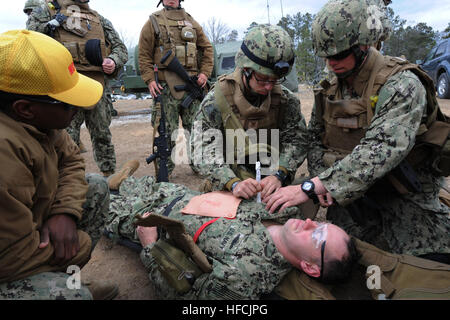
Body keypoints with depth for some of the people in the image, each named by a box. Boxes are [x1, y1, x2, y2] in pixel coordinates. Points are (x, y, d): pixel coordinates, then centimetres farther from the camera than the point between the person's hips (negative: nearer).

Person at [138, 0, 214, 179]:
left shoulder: (192, 22, 19)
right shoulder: (153, 22, 8)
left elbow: (207, 48, 17)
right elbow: (144, 54, 2)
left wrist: (205, 72, 3)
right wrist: (149, 80, -10)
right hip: (165, 86, -3)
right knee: (166, 130, -3)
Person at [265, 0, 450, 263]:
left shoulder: (401, 84, -20)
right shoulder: (329, 89, 1)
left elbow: (381, 150, -34)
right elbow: (315, 138, 5)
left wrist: (311, 187, -38)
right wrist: (322, 181, -15)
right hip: (351, 199, 4)